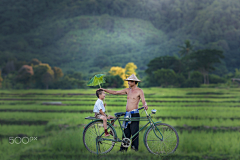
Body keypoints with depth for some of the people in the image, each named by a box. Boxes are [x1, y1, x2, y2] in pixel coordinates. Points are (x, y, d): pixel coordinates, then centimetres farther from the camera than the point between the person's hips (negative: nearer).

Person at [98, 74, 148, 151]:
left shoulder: (139, 91, -3)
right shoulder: (128, 90, 14)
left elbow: (143, 101, -13)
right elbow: (115, 92, 18)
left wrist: (145, 105, -36)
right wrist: (104, 90, 14)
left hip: (134, 114, -6)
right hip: (127, 113, 6)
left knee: (134, 132, -6)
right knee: (126, 132, 7)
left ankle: (135, 147, 3)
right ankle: (123, 148, 11)